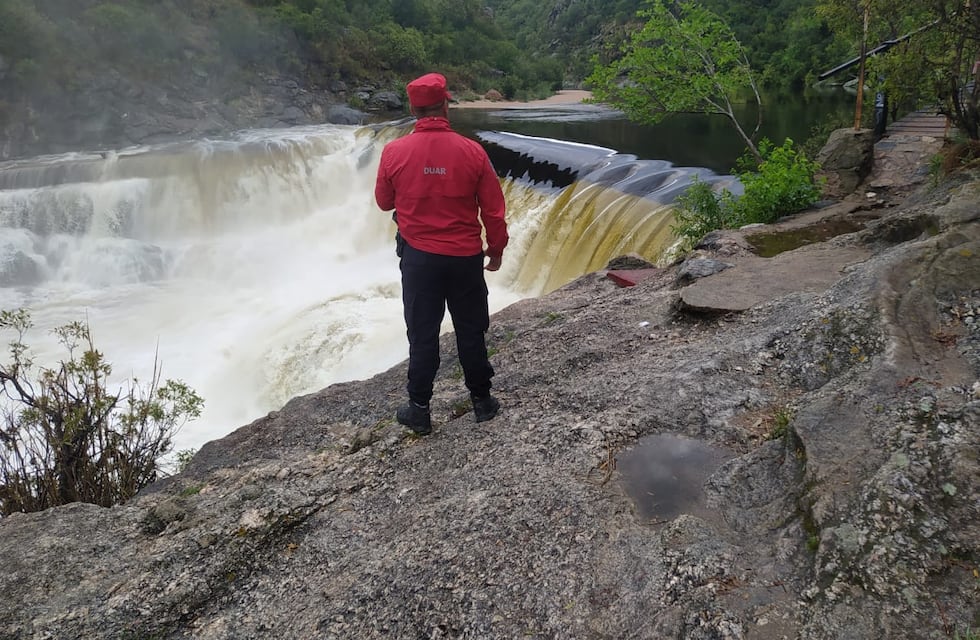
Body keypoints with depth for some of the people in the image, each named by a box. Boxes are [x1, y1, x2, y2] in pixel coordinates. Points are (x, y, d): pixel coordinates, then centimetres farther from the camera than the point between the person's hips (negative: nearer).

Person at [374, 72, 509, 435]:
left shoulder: (394, 152, -8)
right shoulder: (472, 151, -9)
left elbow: (384, 202, 7)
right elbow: (493, 210, -4)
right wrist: (496, 249, 11)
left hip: (419, 257, 0)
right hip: (465, 258, 0)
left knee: (422, 334, 10)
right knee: (471, 331, 14)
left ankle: (419, 409, 18)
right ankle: (481, 401, 26)